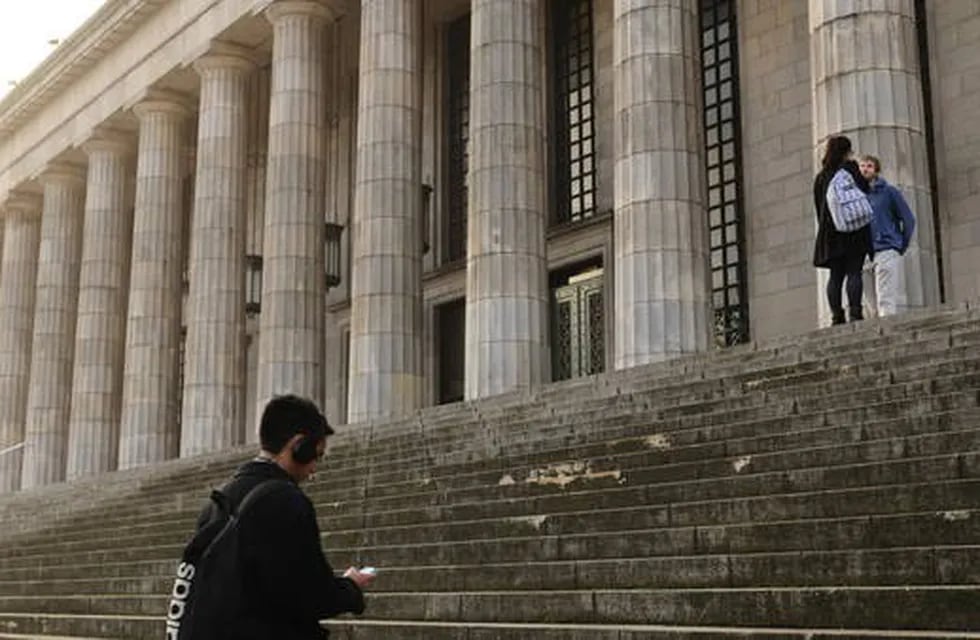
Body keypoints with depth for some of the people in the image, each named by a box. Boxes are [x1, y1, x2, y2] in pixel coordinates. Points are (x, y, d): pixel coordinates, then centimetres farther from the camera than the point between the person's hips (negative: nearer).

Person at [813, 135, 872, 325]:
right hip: (853, 230, -5)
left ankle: (836, 315, -3)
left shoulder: (821, 176, 15)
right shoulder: (850, 168, -1)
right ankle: (855, 312, -14)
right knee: (854, 272, -7)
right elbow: (863, 193, -7)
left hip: (829, 232, 5)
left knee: (836, 275, 3)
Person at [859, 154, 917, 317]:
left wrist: (901, 246, 3)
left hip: (887, 250, -4)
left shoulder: (889, 192, 3)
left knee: (886, 299, -12)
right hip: (869, 253, 4)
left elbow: (908, 219, 3)